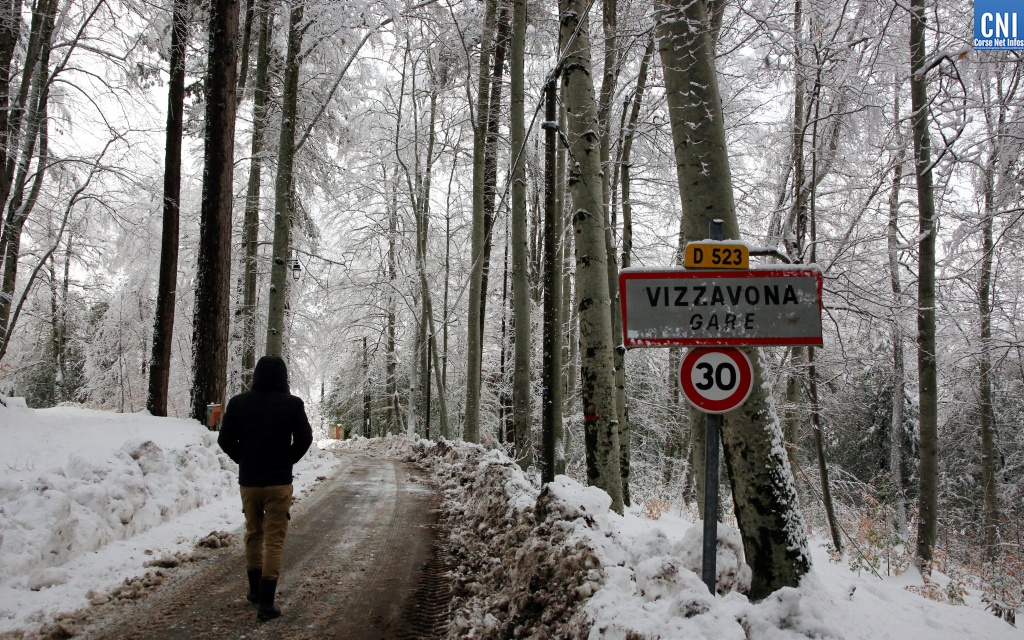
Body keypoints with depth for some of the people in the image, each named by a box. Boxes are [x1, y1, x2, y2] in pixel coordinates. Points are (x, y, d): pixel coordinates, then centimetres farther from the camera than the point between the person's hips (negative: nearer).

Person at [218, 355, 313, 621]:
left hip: (248, 480, 3)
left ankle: (256, 590, 31)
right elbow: (304, 439, -11)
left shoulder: (239, 403, -2)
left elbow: (225, 440, -1)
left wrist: (244, 461, 12)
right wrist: (287, 460, 5)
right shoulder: (292, 404, -8)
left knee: (253, 535, 20)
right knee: (274, 540, 2)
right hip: (279, 482, -3)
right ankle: (266, 601, -2)